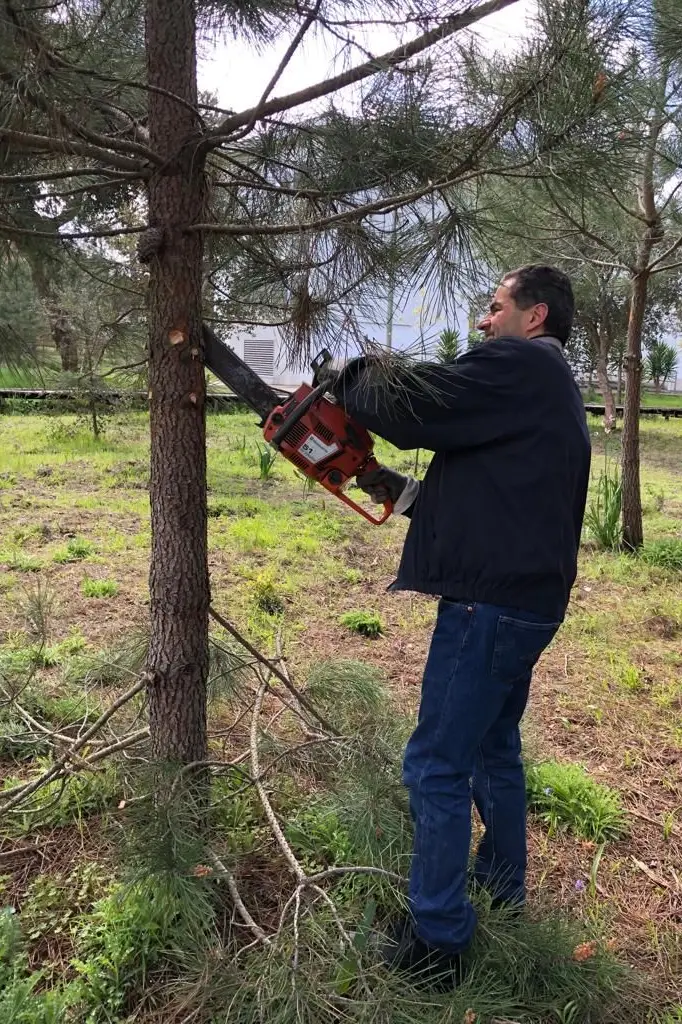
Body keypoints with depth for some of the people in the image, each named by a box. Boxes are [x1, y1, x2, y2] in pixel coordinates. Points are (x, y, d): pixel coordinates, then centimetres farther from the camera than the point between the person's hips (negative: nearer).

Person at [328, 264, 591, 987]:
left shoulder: (519, 365, -11)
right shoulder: (552, 394, 20)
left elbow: (412, 405, -17)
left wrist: (352, 378, 2)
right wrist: (402, 492, 13)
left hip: (490, 604, -10)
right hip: (528, 602, 11)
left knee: (436, 768, -1)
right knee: (493, 750, 24)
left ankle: (436, 942, 12)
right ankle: (504, 891, 41)